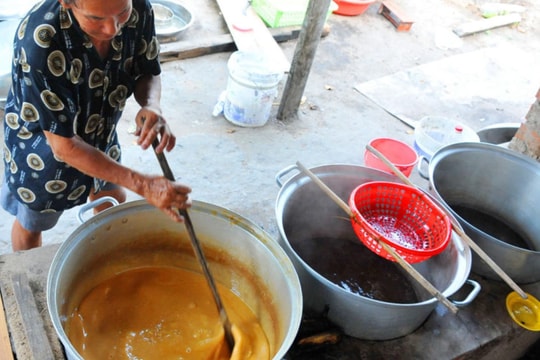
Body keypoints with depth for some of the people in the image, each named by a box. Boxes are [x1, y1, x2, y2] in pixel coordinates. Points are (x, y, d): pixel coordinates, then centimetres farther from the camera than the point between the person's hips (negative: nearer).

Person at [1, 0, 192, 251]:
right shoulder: (39, 43, -41)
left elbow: (149, 73, -10)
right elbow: (64, 145, -35)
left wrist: (151, 106, -34)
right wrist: (142, 184, -41)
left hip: (101, 133, 5)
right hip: (42, 143, -4)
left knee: (111, 199, 27)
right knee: (31, 224, 22)